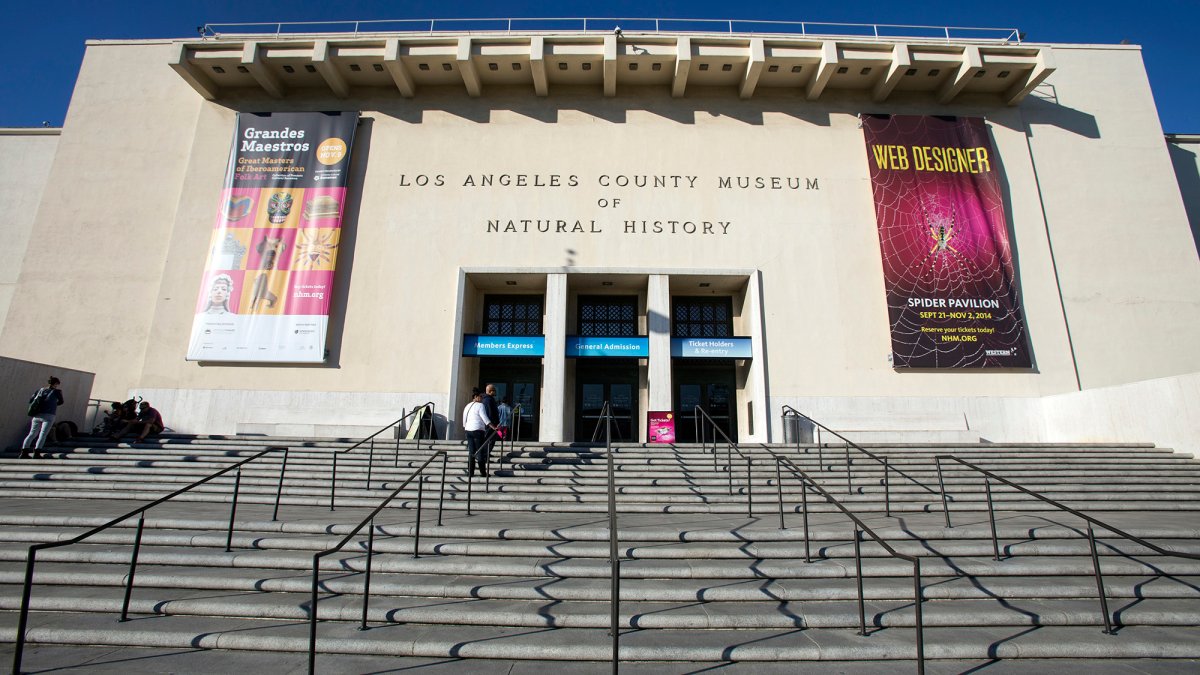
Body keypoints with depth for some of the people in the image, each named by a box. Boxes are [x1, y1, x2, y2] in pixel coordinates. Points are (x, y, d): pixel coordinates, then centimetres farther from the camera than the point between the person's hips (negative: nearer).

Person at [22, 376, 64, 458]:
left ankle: (24, 452, 11)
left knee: (32, 434, 14)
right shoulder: (57, 391, 2)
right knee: (43, 435, -5)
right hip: (48, 415, -5)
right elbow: (60, 402, 16)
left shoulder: (40, 390, 12)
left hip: (36, 415, 5)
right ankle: (36, 453, -11)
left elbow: (30, 400, 12)